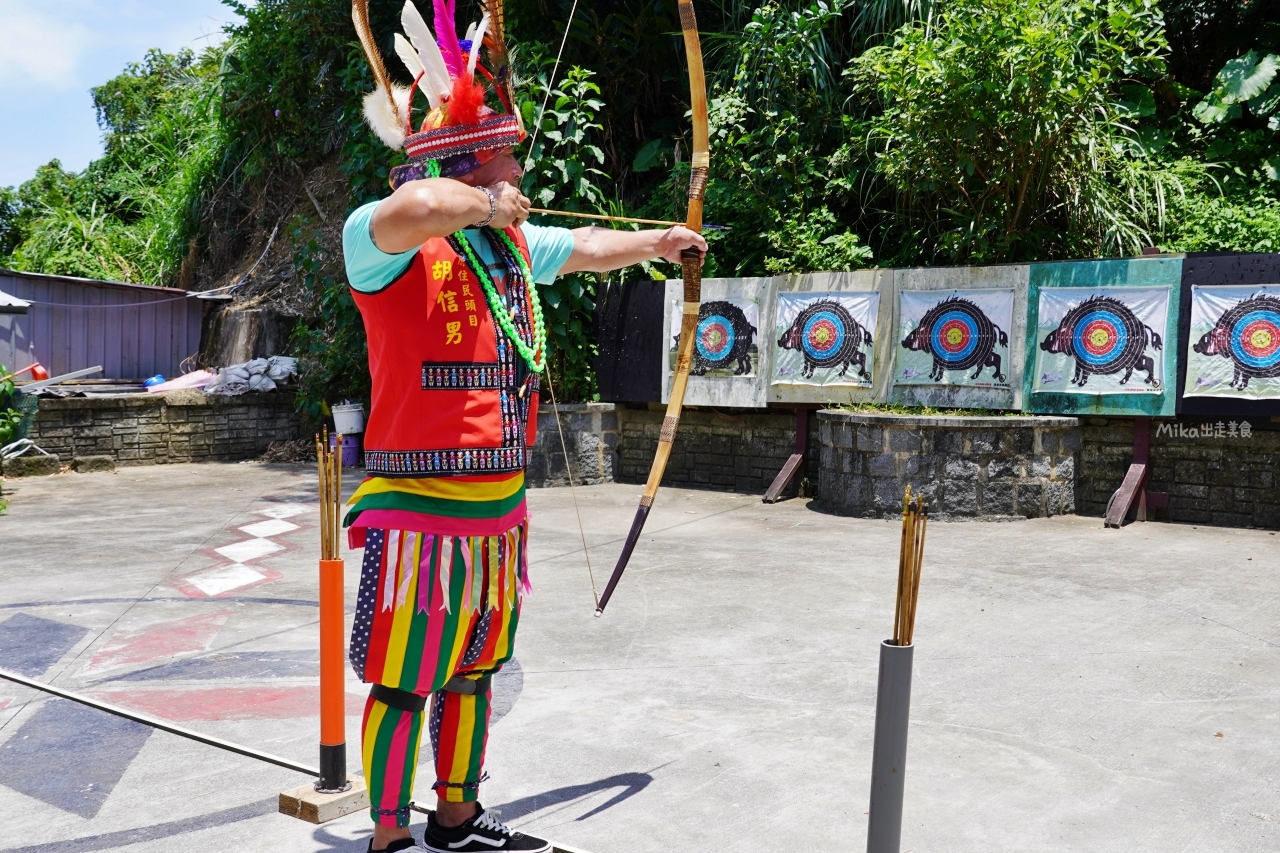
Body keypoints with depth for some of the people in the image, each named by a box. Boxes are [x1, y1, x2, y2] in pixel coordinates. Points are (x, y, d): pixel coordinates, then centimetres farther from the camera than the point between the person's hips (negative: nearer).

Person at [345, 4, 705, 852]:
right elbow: (415, 207, -38)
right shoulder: (382, 240, -14)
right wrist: (490, 204, -19)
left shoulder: (513, 243, 12)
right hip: (420, 508, -8)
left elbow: (585, 247, 31)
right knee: (403, 686, 4)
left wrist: (656, 241, 43)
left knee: (472, 674, 20)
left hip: (498, 507, 8)